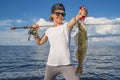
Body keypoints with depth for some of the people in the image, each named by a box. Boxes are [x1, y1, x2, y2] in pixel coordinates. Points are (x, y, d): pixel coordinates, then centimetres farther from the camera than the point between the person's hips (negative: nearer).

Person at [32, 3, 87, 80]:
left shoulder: (66, 26, -3)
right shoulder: (49, 31, 9)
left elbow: (73, 21, -27)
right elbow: (40, 42, 23)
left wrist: (79, 15, -48)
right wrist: (35, 32, 8)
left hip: (66, 64, -4)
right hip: (51, 65, 4)